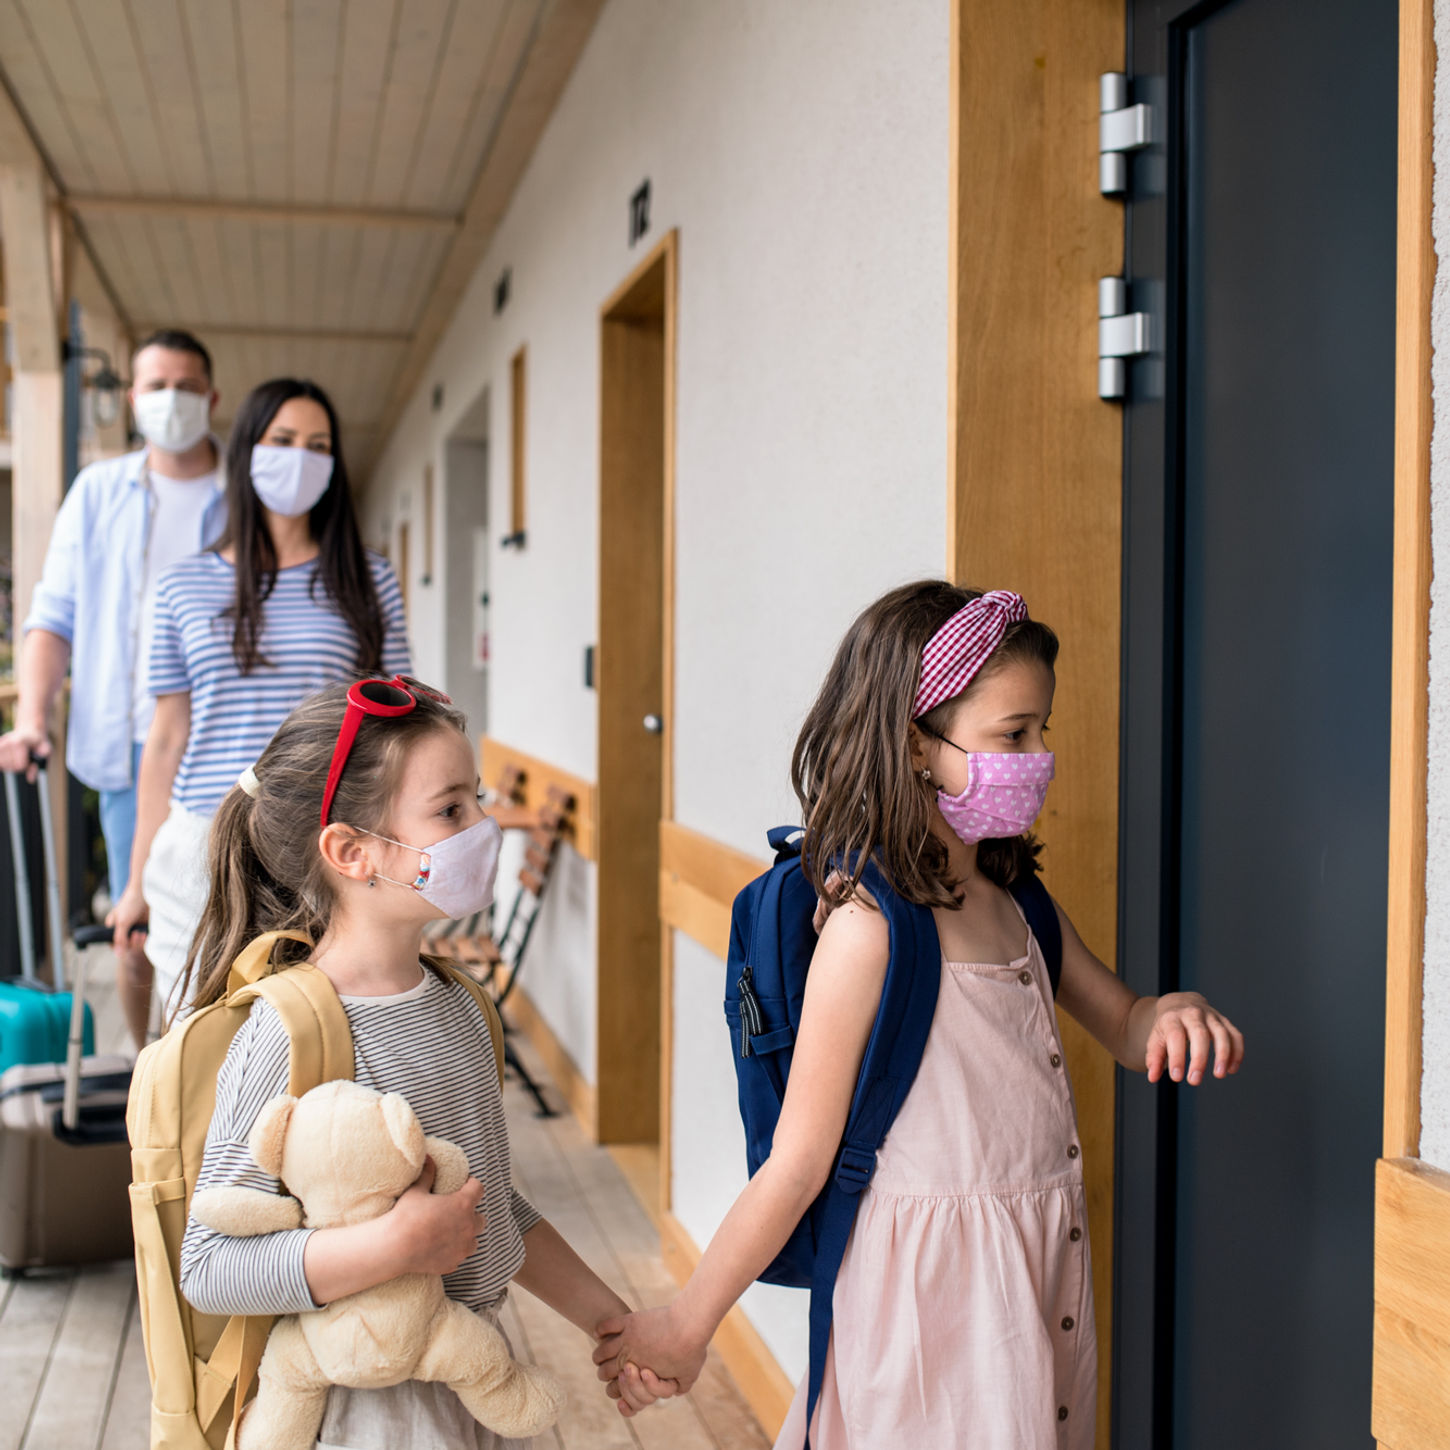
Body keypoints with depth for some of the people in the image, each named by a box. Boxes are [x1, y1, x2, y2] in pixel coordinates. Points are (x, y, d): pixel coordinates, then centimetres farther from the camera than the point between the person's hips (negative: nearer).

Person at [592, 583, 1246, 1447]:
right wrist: (686, 1325, -9)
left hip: (1041, 1276, 8)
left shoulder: (1015, 905, 4)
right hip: (934, 1286, -8)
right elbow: (799, 1164, -15)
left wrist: (1174, 1015, -4)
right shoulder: (868, 927, -20)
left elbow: (1124, 1028, 19)